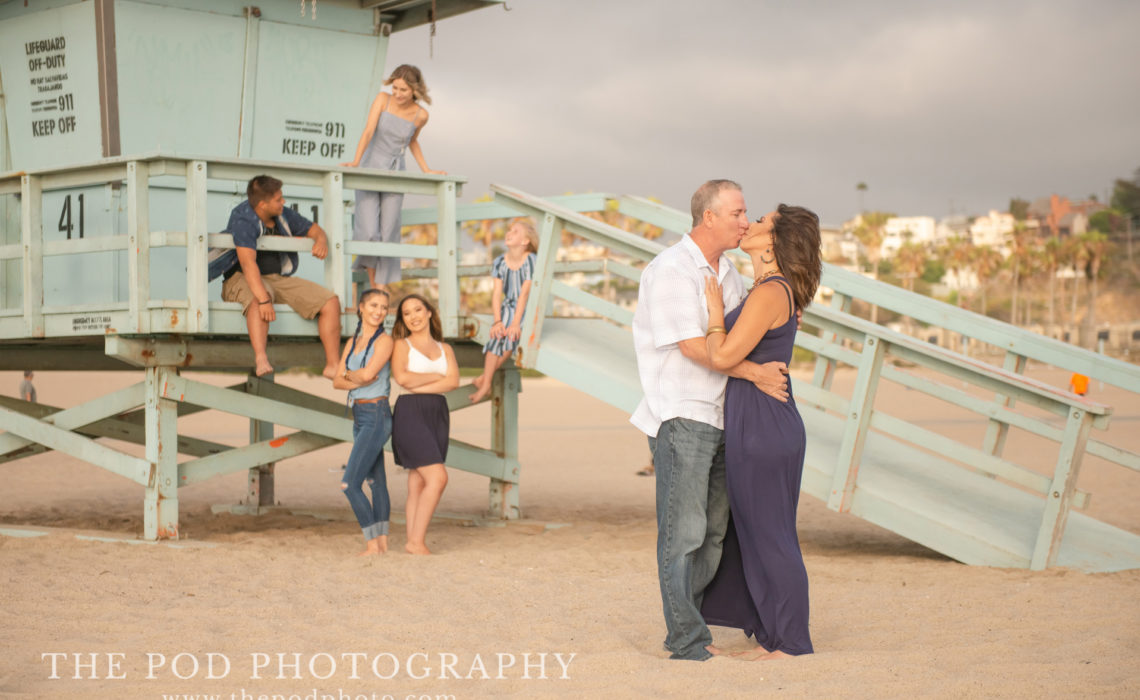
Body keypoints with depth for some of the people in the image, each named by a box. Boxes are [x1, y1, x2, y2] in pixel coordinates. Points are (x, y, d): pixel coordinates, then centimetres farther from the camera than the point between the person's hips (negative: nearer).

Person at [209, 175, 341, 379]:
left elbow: (313, 229, 19)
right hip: (243, 279, -7)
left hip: (280, 278, 7)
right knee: (257, 301, -43)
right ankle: (261, 360, -58)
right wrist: (263, 299, -45)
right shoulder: (243, 220, -18)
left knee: (331, 302, -9)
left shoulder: (283, 215, 4)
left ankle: (333, 366, -14)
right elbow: (248, 263, -32)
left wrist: (321, 240, -8)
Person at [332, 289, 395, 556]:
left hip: (376, 416, -8)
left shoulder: (384, 340, -9)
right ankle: (382, 541, 16)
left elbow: (368, 373, -22)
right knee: (376, 481, 11)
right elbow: (337, 381, 7)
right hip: (360, 416, 8)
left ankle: (372, 543, -7)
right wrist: (358, 381, -11)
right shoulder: (353, 342, 12)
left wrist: (348, 374, -2)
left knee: (349, 484, -12)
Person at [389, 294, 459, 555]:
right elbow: (401, 377, -13)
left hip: (437, 414, 5)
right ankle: (416, 540, -13)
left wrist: (419, 386, -11)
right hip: (410, 413, -5)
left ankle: (413, 541, 2)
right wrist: (437, 376, -3)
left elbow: (453, 381, -1)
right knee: (438, 477, -17)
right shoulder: (402, 345, 4)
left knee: (419, 484, 3)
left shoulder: (445, 349, 16)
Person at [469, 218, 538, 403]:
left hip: (527, 309, -4)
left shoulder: (531, 261, -12)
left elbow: (524, 293, -19)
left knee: (512, 334, -28)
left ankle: (485, 377, -19)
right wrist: (497, 321, -18)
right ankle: (486, 384, -20)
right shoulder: (500, 262, 1)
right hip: (507, 308, 4)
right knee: (497, 334, -23)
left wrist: (516, 322, -25)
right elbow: (497, 293, -4)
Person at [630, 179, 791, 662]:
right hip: (679, 417, -9)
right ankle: (686, 640, -6)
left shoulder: (728, 273, 15)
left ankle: (689, 626, 17)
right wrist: (757, 373, -14)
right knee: (683, 530, -8)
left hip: (718, 417, 9)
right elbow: (693, 346, -18)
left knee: (713, 530, 9)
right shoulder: (670, 270, -12)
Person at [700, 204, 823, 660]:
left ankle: (790, 644, 8)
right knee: (754, 536, 15)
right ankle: (771, 637, 23)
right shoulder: (774, 291, 13)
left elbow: (723, 356, -20)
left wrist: (715, 311, -7)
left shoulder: (770, 293, -17)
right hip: (756, 429, 10)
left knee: (769, 537, -1)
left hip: (764, 432, -10)